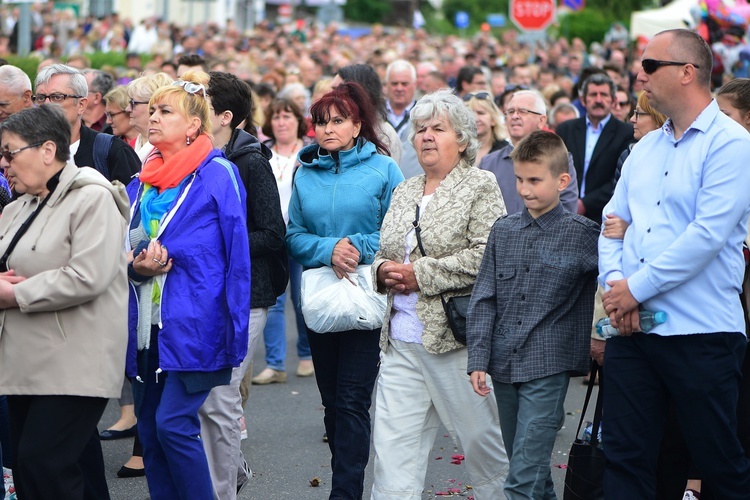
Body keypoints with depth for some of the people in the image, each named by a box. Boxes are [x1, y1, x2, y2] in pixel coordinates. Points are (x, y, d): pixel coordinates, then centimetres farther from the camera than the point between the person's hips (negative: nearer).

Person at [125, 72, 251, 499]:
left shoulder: (218, 175, -6)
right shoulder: (142, 182, 13)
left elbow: (237, 256, -8)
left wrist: (235, 332, -12)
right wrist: (136, 266, -6)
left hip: (194, 323, -7)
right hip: (147, 325, 7)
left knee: (174, 423, -13)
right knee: (150, 429, 8)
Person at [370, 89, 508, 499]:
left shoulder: (480, 186, -4)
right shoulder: (404, 192, 18)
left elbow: (485, 256, -16)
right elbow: (384, 253, 25)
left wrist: (421, 274, -15)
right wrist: (384, 270, 1)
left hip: (454, 336, -6)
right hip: (400, 338, 6)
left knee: (480, 435, 5)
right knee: (392, 443, 1)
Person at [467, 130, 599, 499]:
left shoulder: (581, 234, -3)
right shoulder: (503, 231, 8)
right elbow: (483, 299, 8)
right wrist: (478, 360, 1)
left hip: (547, 368, -5)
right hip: (504, 365, 5)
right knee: (526, 468, 15)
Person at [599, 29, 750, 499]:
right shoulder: (645, 149, 16)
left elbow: (707, 234, -17)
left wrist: (637, 287, -14)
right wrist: (613, 283, -5)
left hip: (700, 334, -7)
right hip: (631, 327, 7)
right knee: (627, 459, 7)